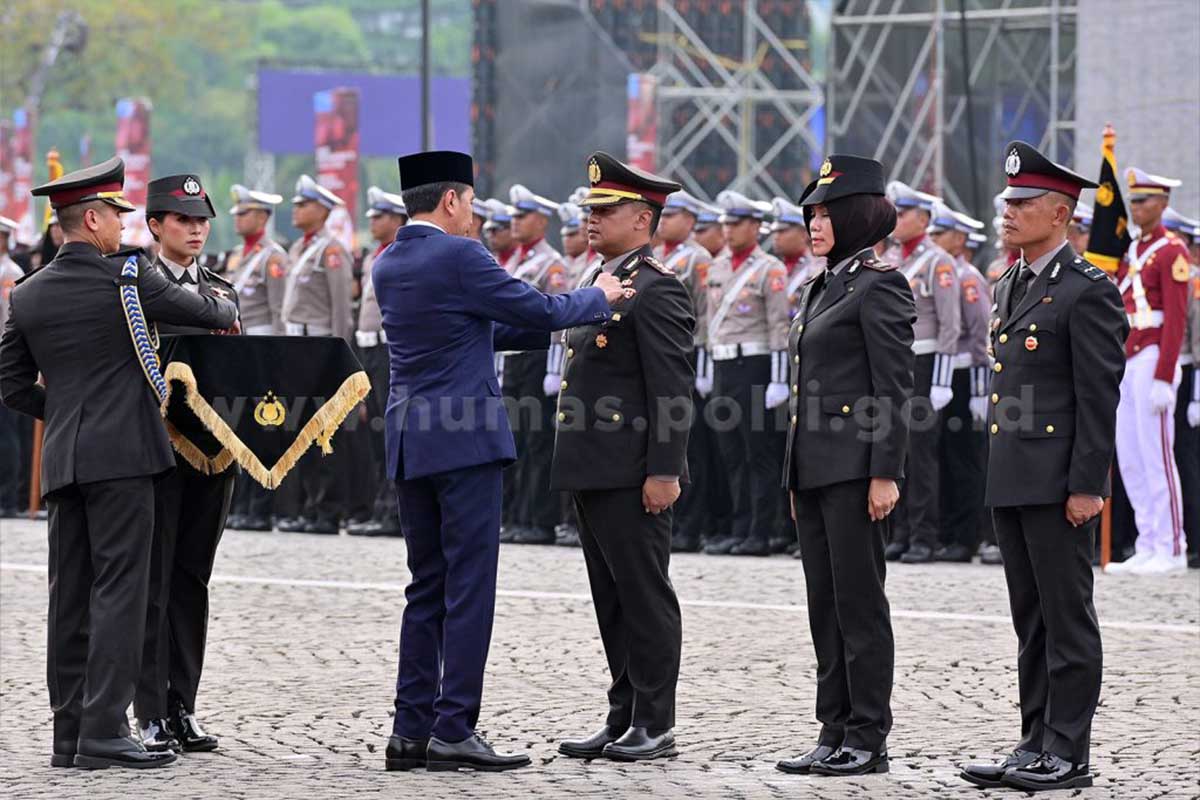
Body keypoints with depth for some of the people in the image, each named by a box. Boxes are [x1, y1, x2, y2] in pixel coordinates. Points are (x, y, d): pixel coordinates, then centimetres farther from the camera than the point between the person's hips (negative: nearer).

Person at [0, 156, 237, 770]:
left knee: (70, 596, 8)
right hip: (122, 454, -6)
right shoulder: (126, 277, -8)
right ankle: (104, 731, -13)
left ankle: (69, 733, 10)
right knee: (119, 588, -7)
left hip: (62, 460, 6)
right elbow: (198, 311, 6)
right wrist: (228, 314, 28)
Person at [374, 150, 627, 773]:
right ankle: (453, 730, -7)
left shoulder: (387, 267, 14)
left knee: (427, 588, 12)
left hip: (410, 442, 8)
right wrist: (598, 298, 12)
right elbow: (540, 309, -6)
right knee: (469, 586, -5)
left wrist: (555, 326, 24)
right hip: (466, 440, -8)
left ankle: (411, 731, 10)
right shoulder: (458, 256, -11)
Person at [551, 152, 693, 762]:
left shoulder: (656, 290, -11)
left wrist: (664, 472, -21)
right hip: (593, 474, 10)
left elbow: (672, 389, -16)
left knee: (644, 596, -4)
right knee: (612, 599, 11)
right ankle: (622, 720, 16)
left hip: (632, 476, -9)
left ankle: (655, 726, 0)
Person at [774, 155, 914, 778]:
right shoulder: (819, 289, 18)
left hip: (855, 465, -9)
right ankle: (836, 732, 14)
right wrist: (794, 477, 20)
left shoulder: (879, 286, -9)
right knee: (825, 603, 10)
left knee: (859, 601, -5)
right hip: (812, 467, 9)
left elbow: (895, 388, -13)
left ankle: (868, 739, -1)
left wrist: (885, 474, -18)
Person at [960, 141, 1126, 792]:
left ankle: (1068, 753, -1)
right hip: (1011, 481, 9)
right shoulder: (1009, 288, 17)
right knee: (1031, 618, 11)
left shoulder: (1087, 292, -10)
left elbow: (1100, 397, -14)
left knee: (1067, 616, -4)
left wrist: (1086, 486, -18)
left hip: (1059, 484, -9)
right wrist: (999, 474, 18)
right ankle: (1036, 743, 16)